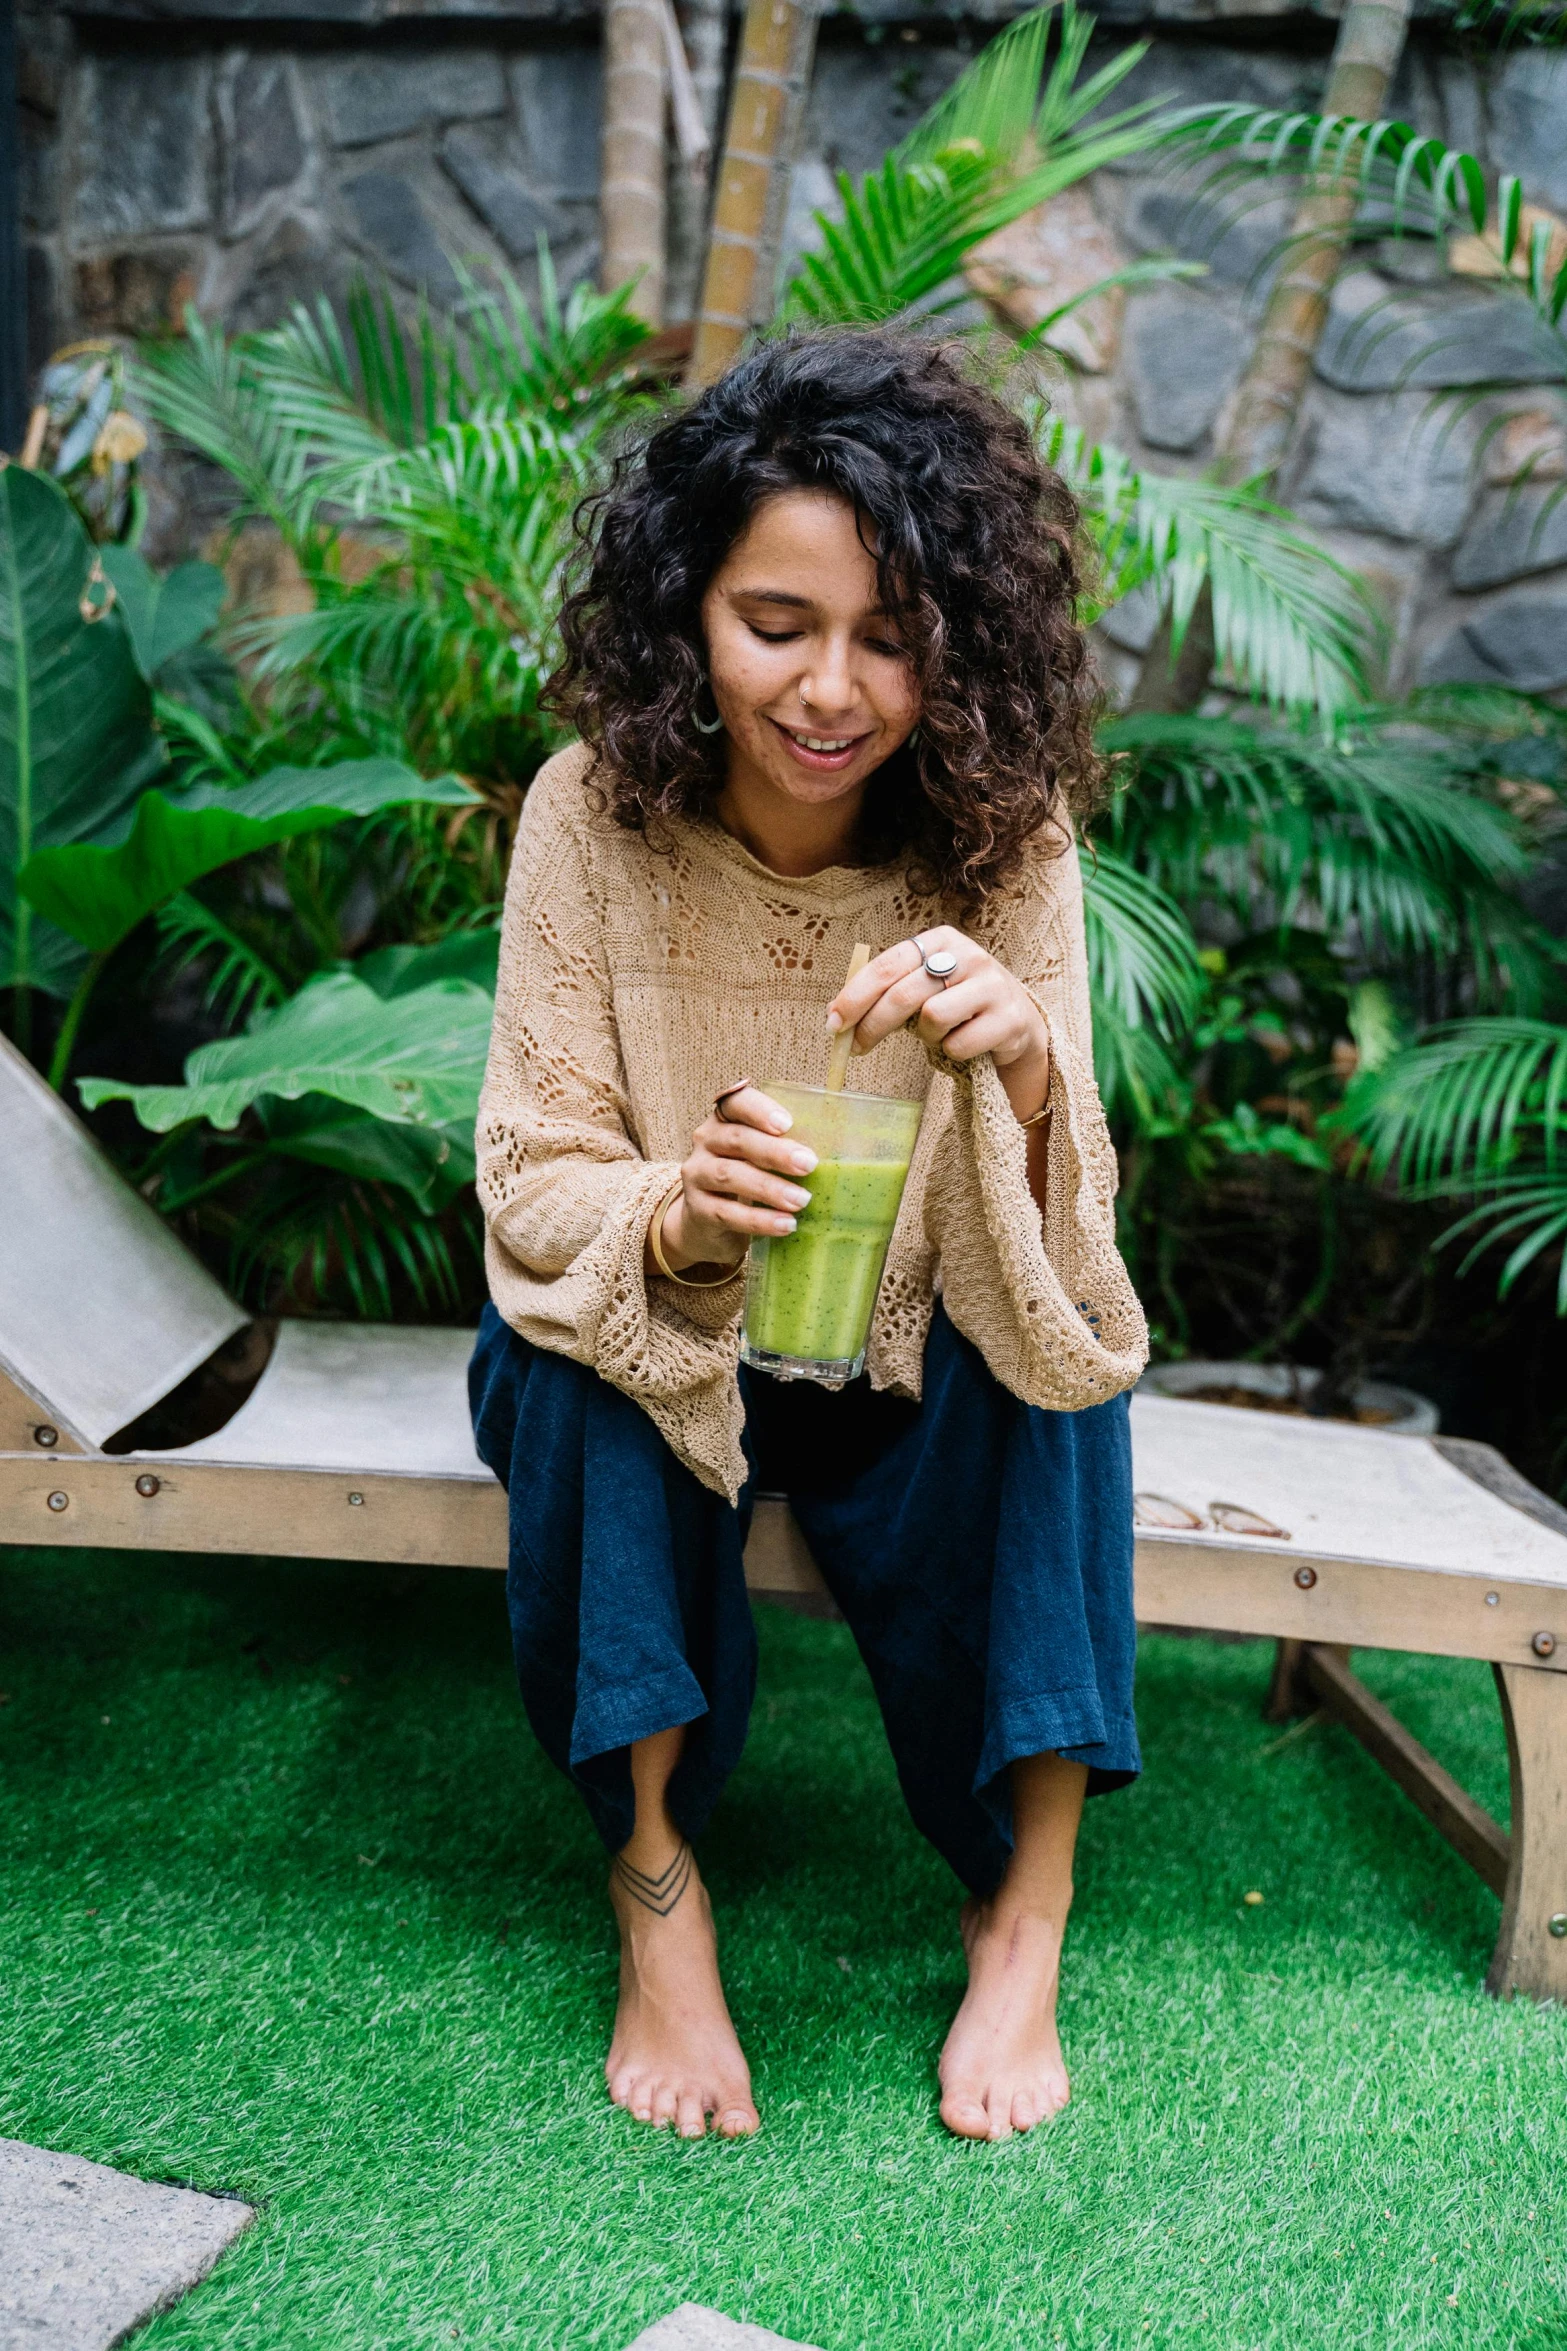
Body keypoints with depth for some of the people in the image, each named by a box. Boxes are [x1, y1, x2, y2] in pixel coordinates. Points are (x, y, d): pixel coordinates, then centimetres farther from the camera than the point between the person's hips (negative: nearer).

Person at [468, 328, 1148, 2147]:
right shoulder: (594, 815, -16)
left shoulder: (1006, 838, -14)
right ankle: (655, 1884, -16)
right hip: (646, 1365, 0)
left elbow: (1059, 1261, -16)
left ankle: (1026, 1921, -15)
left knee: (1057, 1348, -27)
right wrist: (669, 1213, -39)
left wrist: (1026, 1075, -39)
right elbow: (533, 1183, -16)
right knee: (589, 1340, -31)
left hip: (914, 1386, 1)